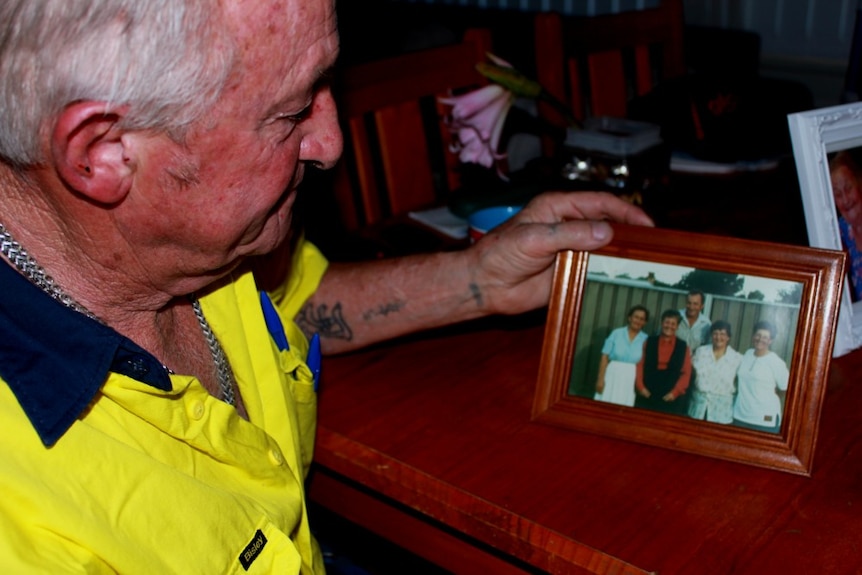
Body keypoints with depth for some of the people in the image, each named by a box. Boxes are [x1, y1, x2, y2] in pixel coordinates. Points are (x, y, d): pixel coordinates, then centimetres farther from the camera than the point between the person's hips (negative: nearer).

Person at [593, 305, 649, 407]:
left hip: (631, 380, 1)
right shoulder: (617, 333, -1)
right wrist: (601, 379, -8)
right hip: (612, 376, 0)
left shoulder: (646, 340, 2)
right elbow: (605, 357, -2)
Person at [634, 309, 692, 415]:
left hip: (671, 398, -1)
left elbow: (686, 373, 3)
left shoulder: (683, 347, 7)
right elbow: (640, 365, 5)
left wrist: (675, 392, -7)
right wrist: (640, 387, -5)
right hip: (646, 395, 1)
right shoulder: (649, 342, 8)